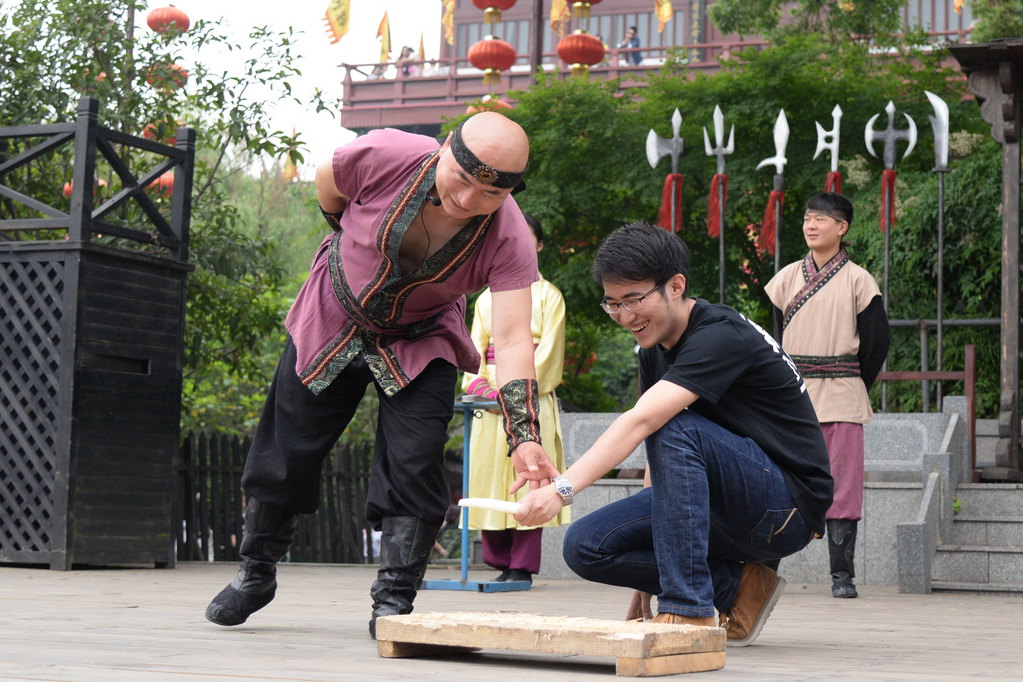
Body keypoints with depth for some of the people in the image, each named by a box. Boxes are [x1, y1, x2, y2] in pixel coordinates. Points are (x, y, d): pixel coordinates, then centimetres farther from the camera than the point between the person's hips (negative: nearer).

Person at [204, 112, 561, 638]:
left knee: (414, 463, -15)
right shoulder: (384, 157, -31)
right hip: (331, 323, 1)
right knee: (285, 454, 7)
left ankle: (393, 602, 0)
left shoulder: (509, 240, -30)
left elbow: (512, 340, -37)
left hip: (421, 344, -1)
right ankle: (255, 575, 29)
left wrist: (524, 437, -48)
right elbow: (327, 183, -7)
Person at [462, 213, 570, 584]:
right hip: (491, 400, 5)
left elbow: (547, 351, -4)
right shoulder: (487, 298, 18)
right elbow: (475, 346, 12)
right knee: (490, 474, 1)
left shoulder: (548, 296, 5)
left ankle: (523, 565, -6)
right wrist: (479, 384, -7)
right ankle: (500, 561, 8)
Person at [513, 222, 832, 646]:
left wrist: (563, 488, -44)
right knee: (584, 546, -9)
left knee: (675, 428, -32)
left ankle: (688, 611, -29)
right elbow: (661, 459, 12)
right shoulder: (653, 349, 9)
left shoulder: (722, 336, -20)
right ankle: (736, 586, -2)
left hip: (789, 508, -8)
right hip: (729, 515, 8)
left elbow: (642, 421, -34)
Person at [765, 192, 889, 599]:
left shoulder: (858, 281, 2)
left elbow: (876, 341, 4)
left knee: (843, 485, -3)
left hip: (842, 399, -2)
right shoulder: (787, 278, 10)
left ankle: (842, 574, 1)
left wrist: (854, 385, 4)